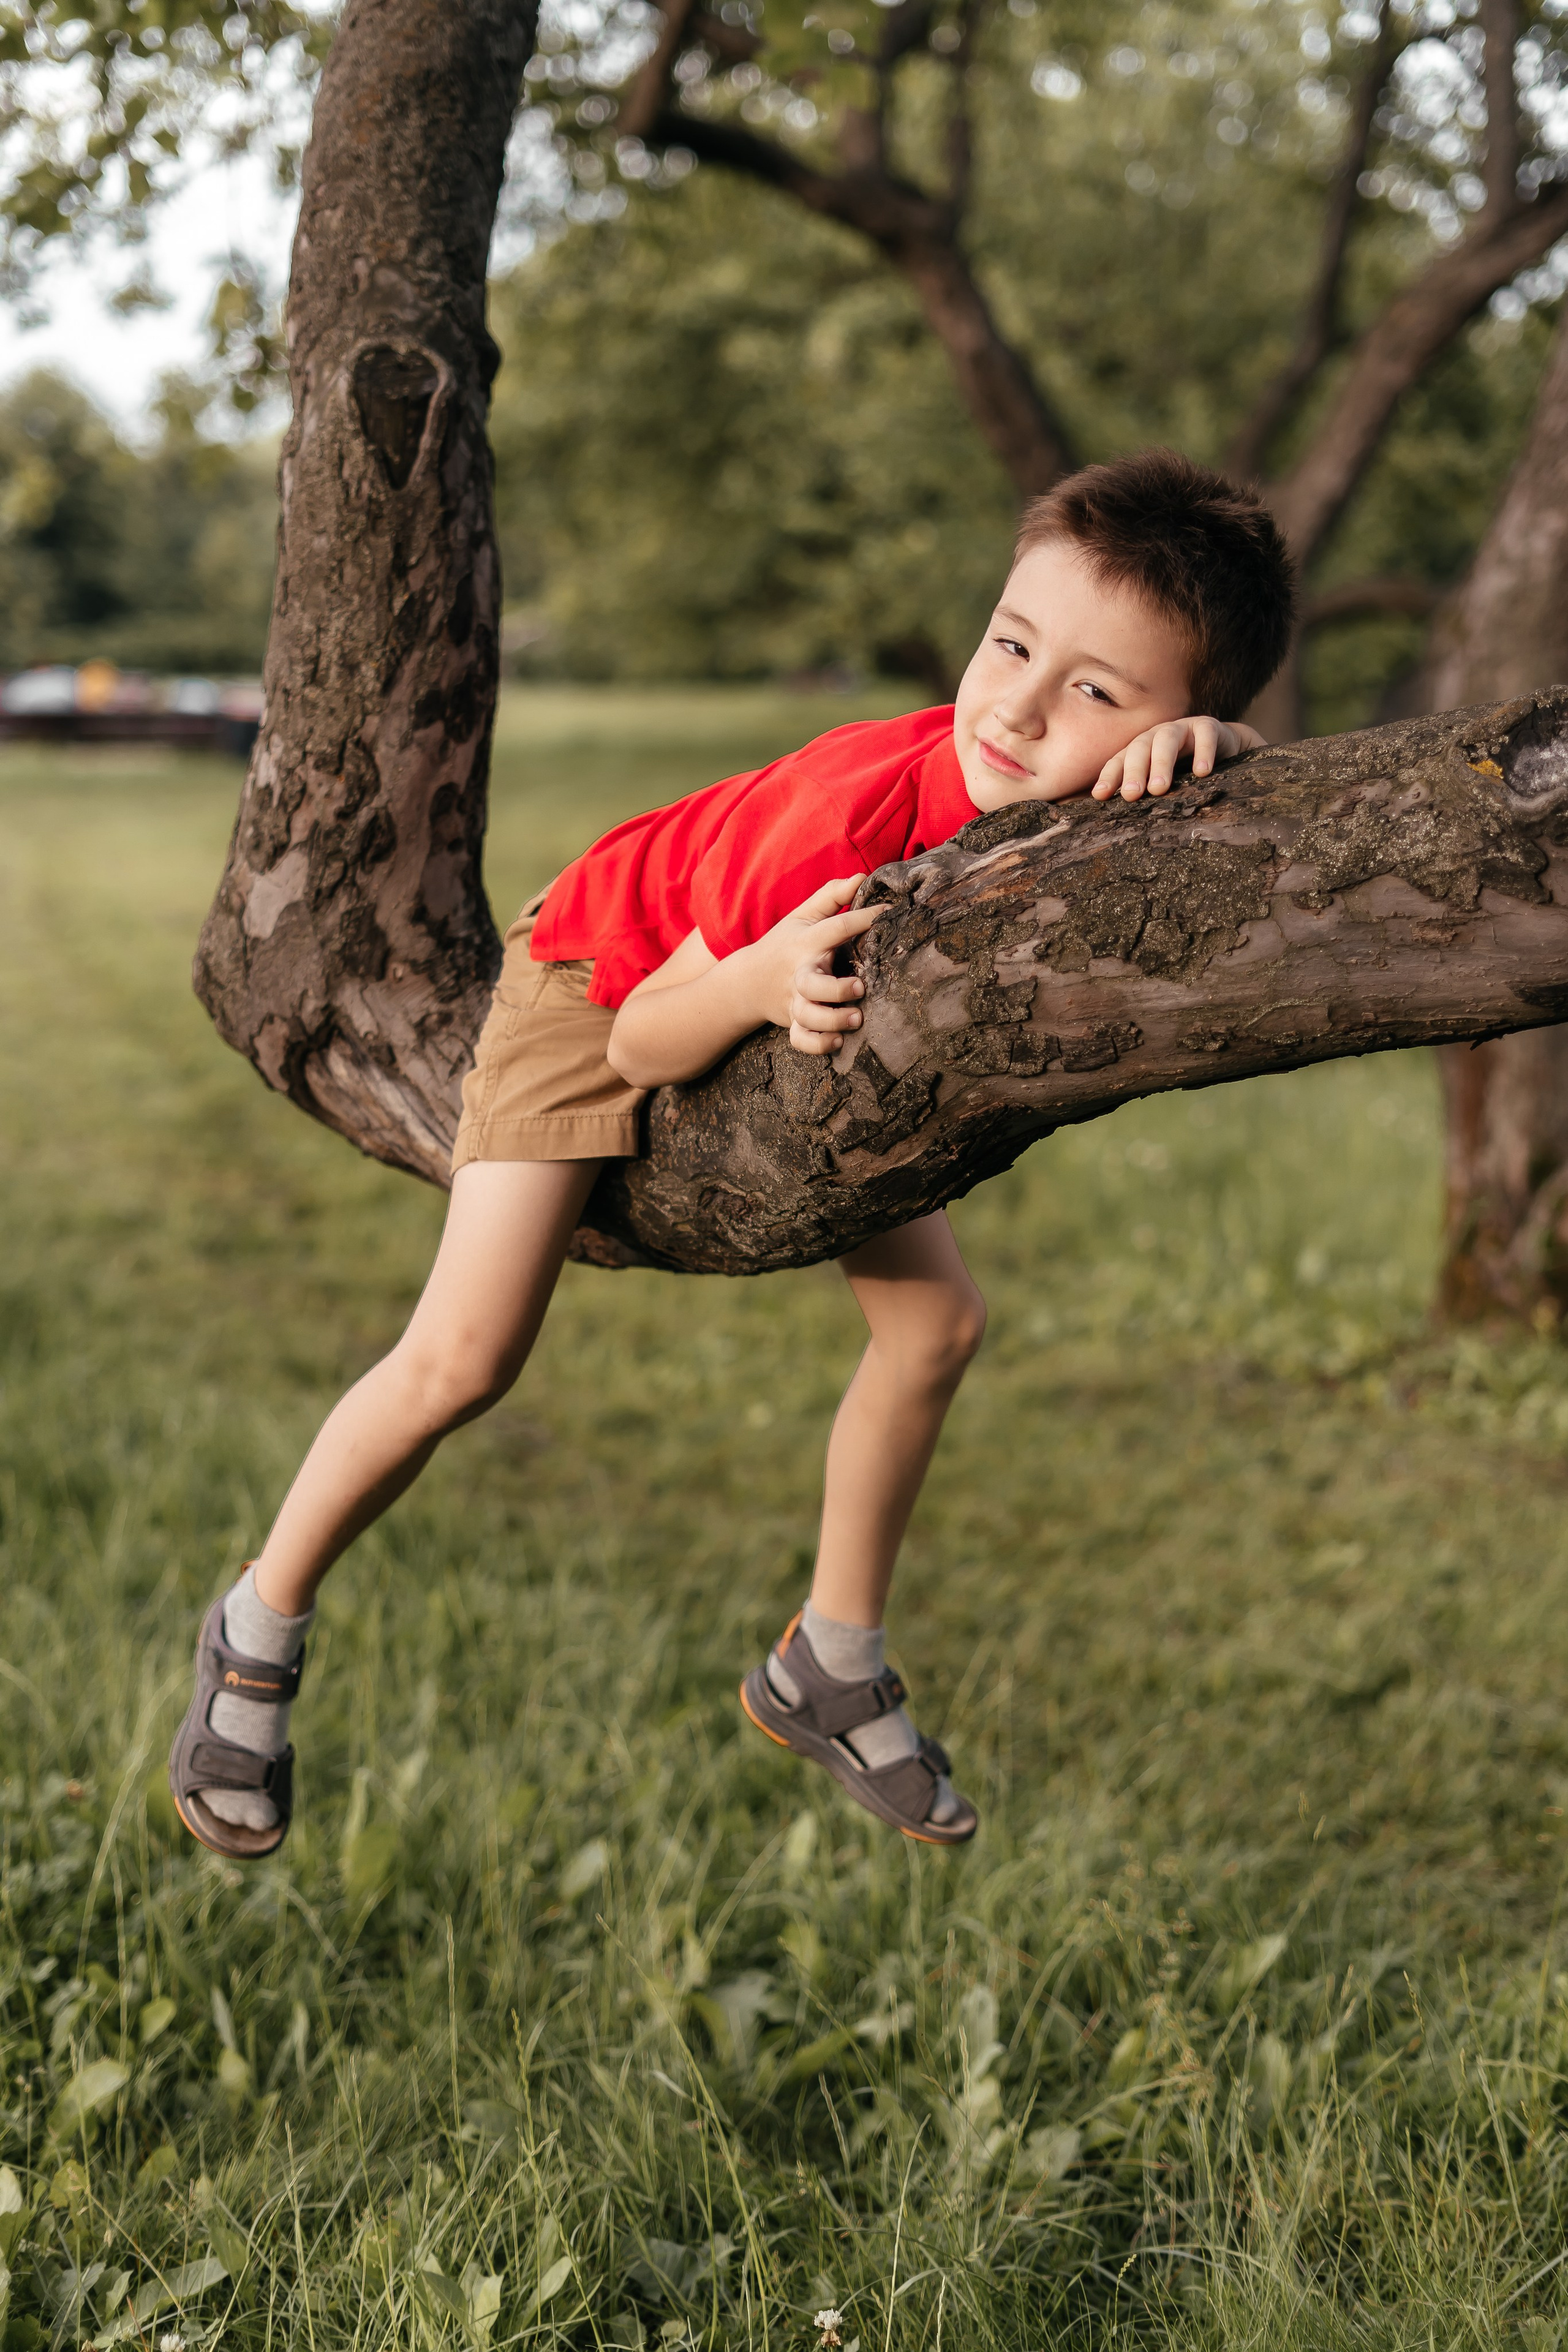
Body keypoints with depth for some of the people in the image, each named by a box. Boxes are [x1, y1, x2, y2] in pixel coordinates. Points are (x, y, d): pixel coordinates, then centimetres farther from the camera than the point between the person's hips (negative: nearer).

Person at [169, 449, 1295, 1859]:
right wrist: (760, 982, -54)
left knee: (938, 1320, 2)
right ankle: (261, 1633, 11)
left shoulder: (1108, 790, -29)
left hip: (781, 1014, 6)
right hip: (607, 980, -6)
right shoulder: (851, 822, -43)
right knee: (464, 1359, -15)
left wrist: (1212, 743, -40)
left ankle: (831, 1669, 21)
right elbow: (645, 1043, -31)